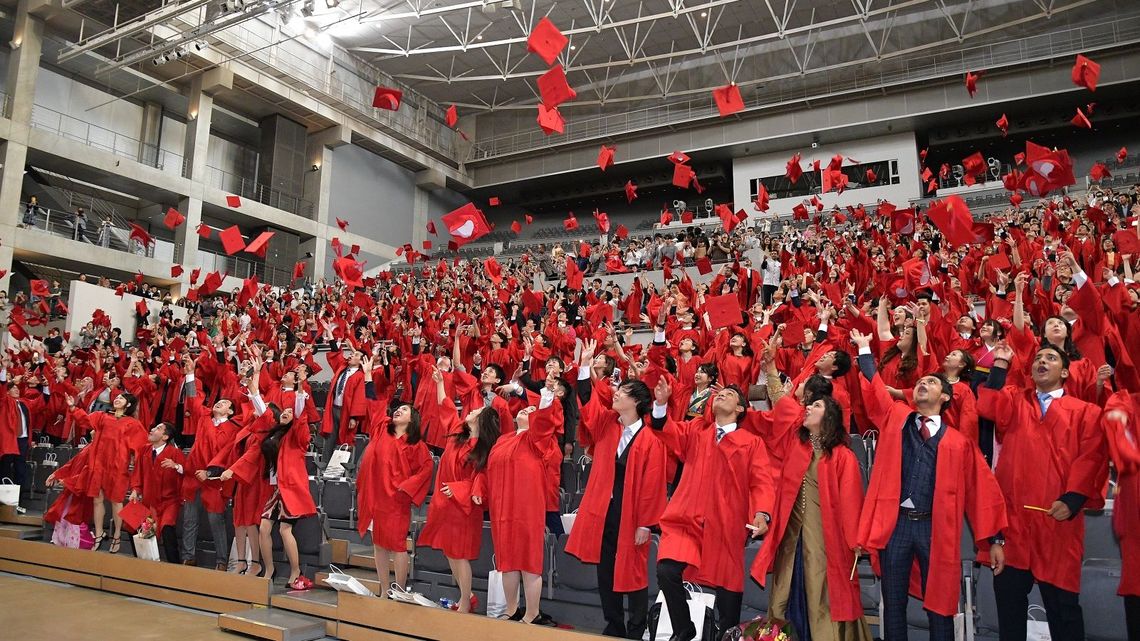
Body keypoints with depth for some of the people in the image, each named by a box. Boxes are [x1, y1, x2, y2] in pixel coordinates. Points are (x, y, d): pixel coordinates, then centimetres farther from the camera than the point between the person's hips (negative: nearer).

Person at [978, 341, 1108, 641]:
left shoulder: (1085, 411, 10)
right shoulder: (1014, 400, 16)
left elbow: (1092, 458, -1)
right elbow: (987, 407, -5)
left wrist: (1073, 499, -14)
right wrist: (1000, 365, -3)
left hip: (1058, 518, -1)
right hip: (1012, 515, 2)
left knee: (1061, 603, 4)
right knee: (1008, 598, 7)